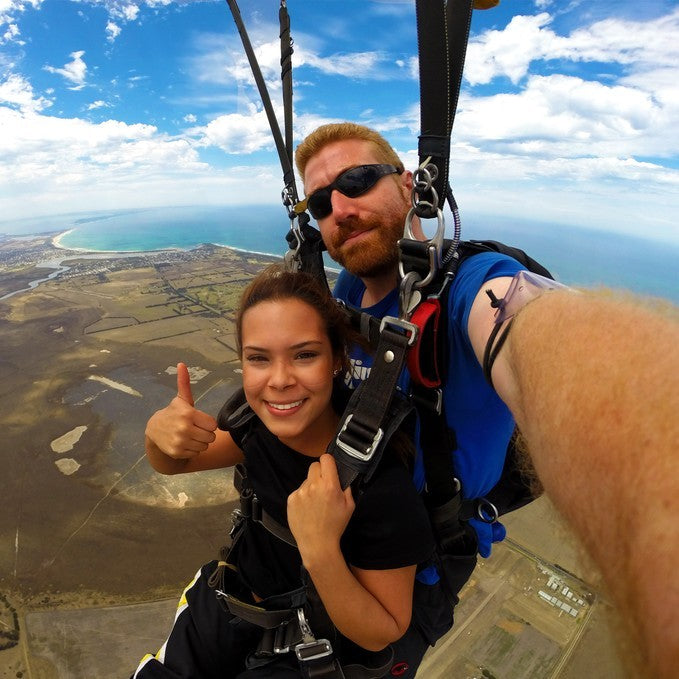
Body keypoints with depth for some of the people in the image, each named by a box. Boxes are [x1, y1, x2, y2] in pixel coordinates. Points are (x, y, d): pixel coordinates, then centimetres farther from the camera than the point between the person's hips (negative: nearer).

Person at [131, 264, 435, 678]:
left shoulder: (383, 486, -34)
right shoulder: (261, 421, -18)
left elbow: (381, 636, -21)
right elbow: (172, 463, -1)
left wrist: (321, 551, -41)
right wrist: (159, 433, -26)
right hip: (228, 604, 4)